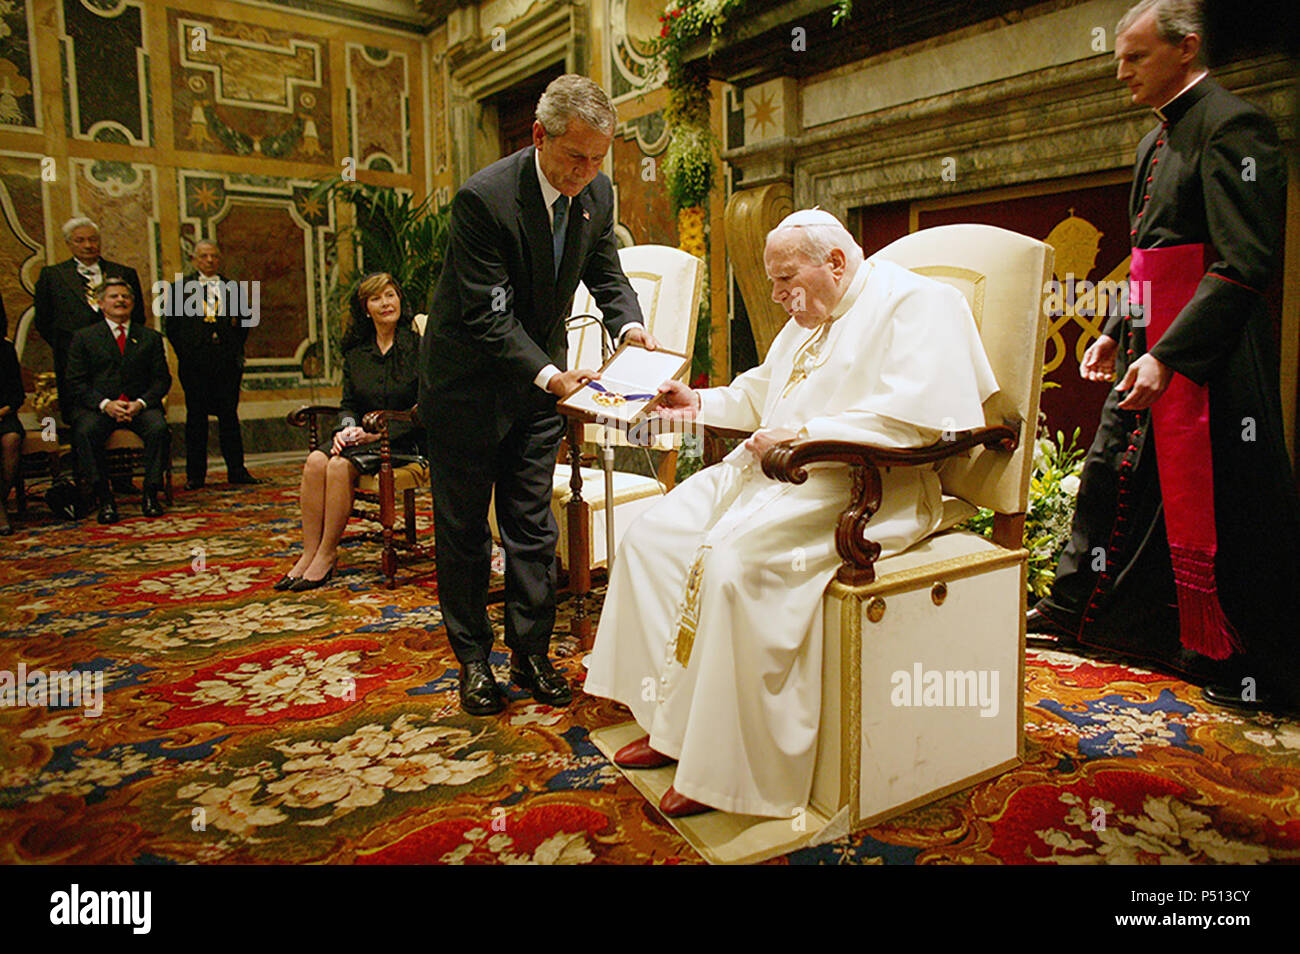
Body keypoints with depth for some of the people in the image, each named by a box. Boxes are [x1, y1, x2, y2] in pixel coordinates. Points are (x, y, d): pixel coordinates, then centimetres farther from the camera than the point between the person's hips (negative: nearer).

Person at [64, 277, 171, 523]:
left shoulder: (151, 337, 16)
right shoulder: (83, 337, 12)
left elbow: (162, 379, 9)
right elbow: (75, 382, 4)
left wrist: (141, 403, -10)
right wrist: (105, 404, -14)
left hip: (140, 405, 1)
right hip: (97, 406, 0)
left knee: (159, 428, -31)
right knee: (84, 432, -32)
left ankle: (150, 495, -22)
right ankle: (104, 499, -24)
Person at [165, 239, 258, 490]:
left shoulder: (232, 287, 14)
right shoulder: (182, 286, 8)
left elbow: (244, 321, 14)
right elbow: (172, 325, 5)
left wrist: (236, 351, 3)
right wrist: (184, 354, -2)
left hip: (227, 363, 1)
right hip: (194, 363, -1)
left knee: (229, 415, 4)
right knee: (196, 417, 3)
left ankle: (237, 470, 10)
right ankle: (195, 475, 9)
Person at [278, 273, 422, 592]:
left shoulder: (417, 346, -4)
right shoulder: (356, 353, 15)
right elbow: (348, 404, 15)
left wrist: (380, 433, -18)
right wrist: (347, 428, -8)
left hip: (403, 442, -5)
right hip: (365, 435, 6)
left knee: (340, 466, -29)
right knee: (316, 461, -23)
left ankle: (327, 554, -17)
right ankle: (310, 552, -20)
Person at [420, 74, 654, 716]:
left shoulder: (597, 193, -5)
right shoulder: (484, 197, -24)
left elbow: (605, 271, 9)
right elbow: (487, 316, -24)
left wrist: (628, 325, -10)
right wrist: (549, 375, -33)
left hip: (539, 379, 5)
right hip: (468, 381, -4)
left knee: (532, 525, 8)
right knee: (463, 526, 6)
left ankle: (532, 654, 20)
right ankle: (473, 659, 20)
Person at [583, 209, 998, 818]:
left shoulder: (917, 303, -5)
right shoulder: (808, 319, 24)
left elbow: (914, 416, -20)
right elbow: (760, 395, 33)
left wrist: (803, 435, -21)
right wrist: (701, 403, 16)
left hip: (858, 484, -9)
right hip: (767, 469, 10)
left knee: (734, 559, -32)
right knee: (652, 536, -4)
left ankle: (728, 769, -18)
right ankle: (673, 722, 1)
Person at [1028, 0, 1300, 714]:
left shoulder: (1232, 126, -13)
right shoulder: (1158, 140, 16)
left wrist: (1167, 356, -27)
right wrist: (1115, 332, 15)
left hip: (1208, 353, -9)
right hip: (1150, 344, 9)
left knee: (1223, 506, -2)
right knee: (1111, 470, 15)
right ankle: (1072, 610, 31)